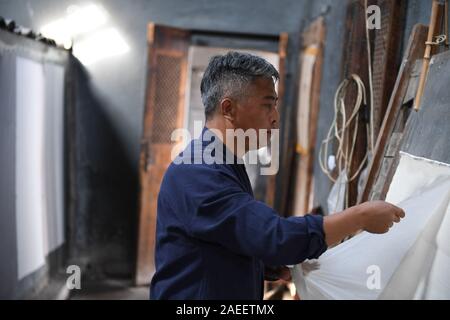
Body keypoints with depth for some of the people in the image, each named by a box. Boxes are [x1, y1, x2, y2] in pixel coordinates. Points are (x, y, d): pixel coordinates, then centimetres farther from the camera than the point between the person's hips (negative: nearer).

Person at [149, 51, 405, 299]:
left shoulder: (226, 167, 7)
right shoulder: (198, 174, -25)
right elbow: (278, 238, -31)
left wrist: (267, 265, 0)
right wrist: (361, 216, -21)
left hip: (235, 291, 9)